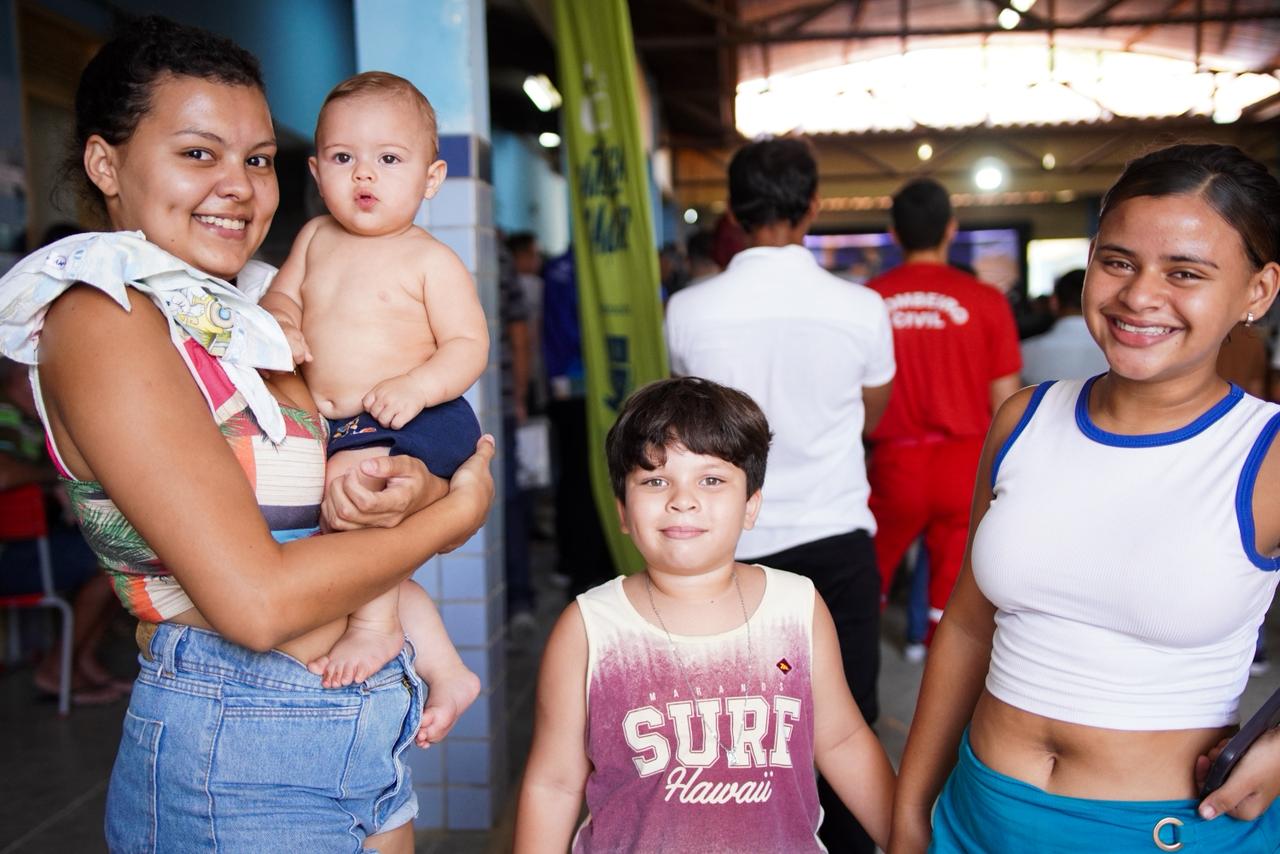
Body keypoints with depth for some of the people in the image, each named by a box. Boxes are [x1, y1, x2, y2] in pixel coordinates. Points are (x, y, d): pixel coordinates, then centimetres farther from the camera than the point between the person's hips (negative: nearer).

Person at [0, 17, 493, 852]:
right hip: (235, 759, -7)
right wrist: (454, 513, -11)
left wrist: (412, 491, -16)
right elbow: (257, 601, -23)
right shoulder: (100, 318, -15)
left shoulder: (235, 319, 8)